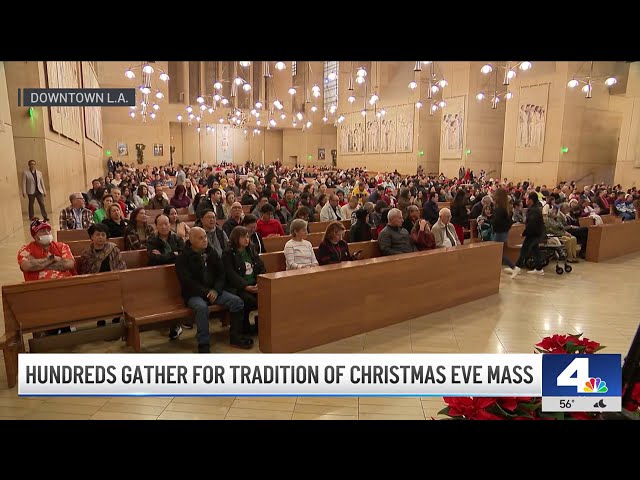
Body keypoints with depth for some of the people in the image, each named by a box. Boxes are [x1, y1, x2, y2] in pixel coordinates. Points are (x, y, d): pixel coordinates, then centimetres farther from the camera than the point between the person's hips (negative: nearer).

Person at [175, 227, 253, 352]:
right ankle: (203, 345, -24)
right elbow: (187, 282, -13)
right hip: (193, 294, -5)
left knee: (237, 301, -15)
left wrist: (216, 290, -9)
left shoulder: (212, 252, 9)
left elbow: (221, 273, 8)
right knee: (202, 307, -37)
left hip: (214, 291, 5)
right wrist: (206, 292, -20)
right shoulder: (183, 258, -6)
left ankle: (235, 336, 0)